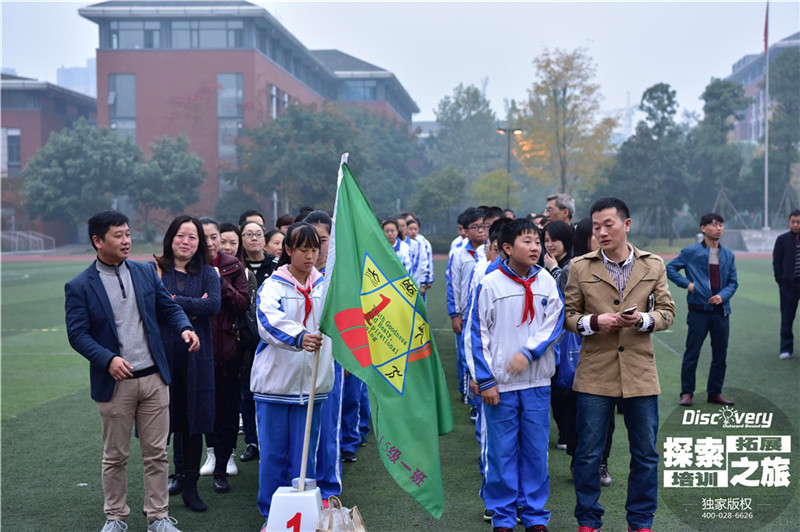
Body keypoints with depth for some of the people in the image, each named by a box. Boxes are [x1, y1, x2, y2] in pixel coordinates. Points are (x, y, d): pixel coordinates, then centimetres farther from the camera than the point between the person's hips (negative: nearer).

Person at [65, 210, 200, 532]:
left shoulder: (145, 273, 7)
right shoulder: (79, 287, -5)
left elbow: (169, 309, 10)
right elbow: (77, 333, -9)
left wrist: (184, 329, -12)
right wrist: (108, 359, -23)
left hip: (154, 378, 3)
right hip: (115, 383, -3)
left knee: (156, 453, 7)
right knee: (115, 457, 10)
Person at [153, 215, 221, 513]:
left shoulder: (208, 273, 10)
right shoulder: (153, 270, 5)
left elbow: (214, 305, -9)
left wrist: (174, 302, -11)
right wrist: (193, 307, -13)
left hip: (196, 358, 2)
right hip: (161, 356, -2)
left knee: (193, 422, 7)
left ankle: (190, 487, 19)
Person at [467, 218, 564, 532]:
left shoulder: (546, 282, 3)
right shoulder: (490, 284, -5)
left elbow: (553, 324, 0)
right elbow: (478, 333, -3)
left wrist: (528, 353, -16)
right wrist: (485, 380, -7)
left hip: (537, 381, 2)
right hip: (500, 383, -2)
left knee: (536, 449, 9)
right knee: (501, 450, 4)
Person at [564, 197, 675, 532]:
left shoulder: (653, 266, 5)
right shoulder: (580, 268, 2)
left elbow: (667, 312, 6)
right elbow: (568, 315, 4)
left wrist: (642, 319, -14)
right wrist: (594, 322, -15)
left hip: (640, 372, 1)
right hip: (595, 374, -1)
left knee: (645, 453, 9)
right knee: (588, 453, 4)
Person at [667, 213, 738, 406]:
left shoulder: (728, 255, 11)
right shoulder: (690, 252, -1)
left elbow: (733, 282, 12)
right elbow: (670, 269, 2)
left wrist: (723, 295, -7)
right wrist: (687, 284, -9)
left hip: (721, 311, 4)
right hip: (699, 311, -4)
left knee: (720, 354, 8)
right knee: (692, 353, -1)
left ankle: (715, 392, 21)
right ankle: (687, 393, 8)